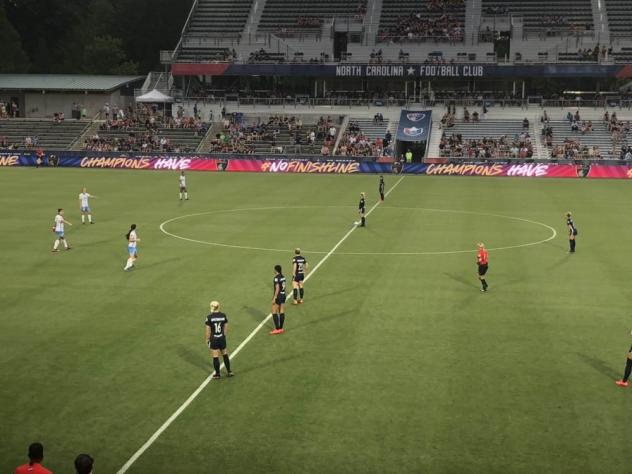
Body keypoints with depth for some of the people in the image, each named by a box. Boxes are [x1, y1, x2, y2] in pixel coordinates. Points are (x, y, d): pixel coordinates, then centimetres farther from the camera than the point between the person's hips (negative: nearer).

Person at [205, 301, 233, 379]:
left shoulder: (209, 317, -15)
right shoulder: (223, 315, -6)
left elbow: (208, 330, -11)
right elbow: (226, 327, 2)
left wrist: (207, 339, 1)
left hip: (213, 339, -3)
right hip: (222, 338, 3)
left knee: (215, 357, 7)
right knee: (225, 354, 19)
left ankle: (217, 374, 17)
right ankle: (229, 371, 26)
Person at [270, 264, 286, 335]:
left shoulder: (276, 278, -18)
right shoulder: (283, 277, 7)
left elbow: (277, 289, -20)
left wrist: (274, 298, -17)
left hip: (278, 296, -8)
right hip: (283, 295, 8)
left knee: (274, 312, 0)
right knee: (282, 312, 10)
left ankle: (277, 329, -3)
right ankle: (281, 328, 14)